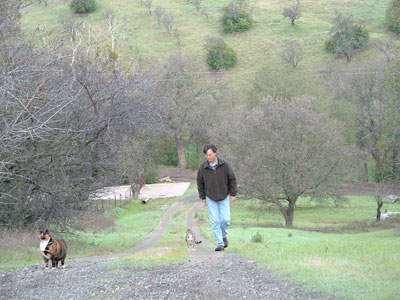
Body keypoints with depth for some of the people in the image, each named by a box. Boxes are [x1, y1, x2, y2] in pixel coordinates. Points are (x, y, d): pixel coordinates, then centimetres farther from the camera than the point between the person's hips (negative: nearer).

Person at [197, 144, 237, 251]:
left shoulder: (225, 164, -14)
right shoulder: (202, 167, -12)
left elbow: (232, 179, -4)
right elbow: (200, 183, 1)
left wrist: (233, 194, -3)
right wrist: (202, 197, 3)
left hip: (224, 197, 0)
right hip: (210, 198, 0)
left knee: (225, 219, -5)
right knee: (215, 221, -4)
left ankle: (224, 235, 24)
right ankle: (220, 244, 2)